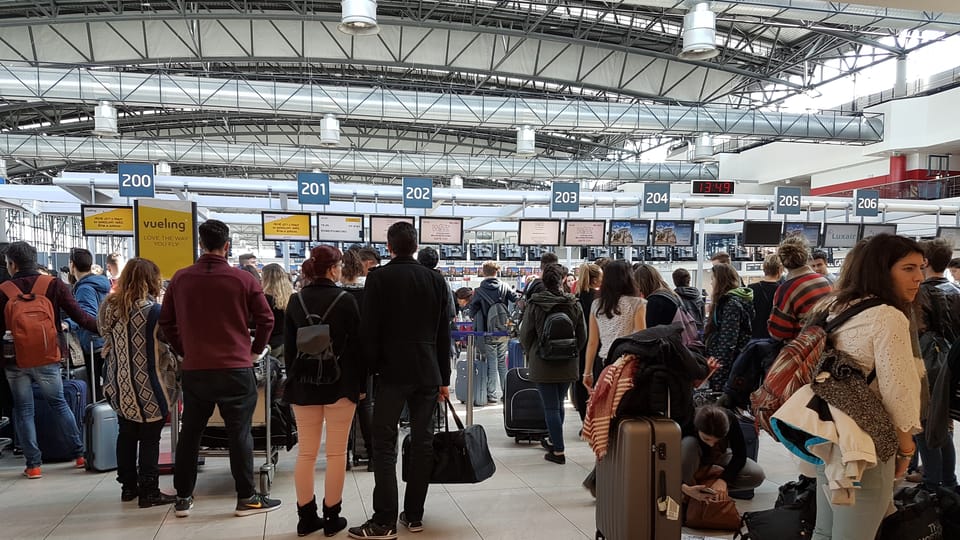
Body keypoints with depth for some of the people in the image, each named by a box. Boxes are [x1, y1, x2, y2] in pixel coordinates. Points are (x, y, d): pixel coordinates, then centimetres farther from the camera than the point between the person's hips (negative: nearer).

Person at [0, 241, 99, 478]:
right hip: (47, 360, 1)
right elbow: (79, 316, -9)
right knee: (59, 404, 15)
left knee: (23, 410, 11)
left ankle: (33, 464, 11)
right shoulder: (53, 285, -5)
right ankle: (80, 454, 16)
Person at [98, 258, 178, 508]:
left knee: (126, 434, 17)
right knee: (149, 438, 2)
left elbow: (108, 343, 12)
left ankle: (128, 485, 27)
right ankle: (148, 492, 8)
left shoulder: (109, 308, 2)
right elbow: (172, 346, -13)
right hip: (148, 389, -7)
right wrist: (176, 367, 3)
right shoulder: (154, 311, -18)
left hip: (119, 386, 7)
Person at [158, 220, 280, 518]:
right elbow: (266, 319, -4)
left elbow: (166, 321, 8)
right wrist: (254, 350, 11)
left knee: (189, 434, 14)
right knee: (239, 434, 4)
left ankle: (183, 498, 22)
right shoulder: (243, 279, -8)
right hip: (236, 370, -3)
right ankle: (246, 498, 10)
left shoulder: (180, 278, 0)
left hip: (194, 369, 3)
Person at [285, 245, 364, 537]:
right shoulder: (346, 300, -7)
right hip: (339, 384, -4)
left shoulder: (295, 301, 4)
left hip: (303, 383, 4)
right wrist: (361, 384, 3)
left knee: (305, 453, 8)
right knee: (336, 453, 3)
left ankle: (306, 517, 14)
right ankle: (332, 517, 9)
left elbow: (289, 346, 8)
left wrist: (293, 380, 16)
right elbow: (356, 345, -5)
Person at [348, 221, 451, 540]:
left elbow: (368, 330, -9)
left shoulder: (378, 278, -5)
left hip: (392, 372, -4)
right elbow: (443, 333, 8)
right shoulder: (435, 280, 7)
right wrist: (444, 378, 13)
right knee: (422, 443, 9)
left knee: (384, 445, 0)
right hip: (428, 373, 4)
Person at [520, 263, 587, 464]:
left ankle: (558, 451, 3)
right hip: (567, 364, 3)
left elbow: (525, 334, -3)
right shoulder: (574, 304, -2)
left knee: (551, 406, 1)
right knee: (558, 403, 18)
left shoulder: (534, 304, -10)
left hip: (542, 363, -3)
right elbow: (582, 335, 5)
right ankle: (553, 440, 34)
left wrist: (531, 354, 15)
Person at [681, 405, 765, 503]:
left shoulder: (730, 419, -32)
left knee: (757, 476, -24)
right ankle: (686, 495, -21)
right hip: (697, 458, -2)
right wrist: (684, 487, -54)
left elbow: (740, 455, -25)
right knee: (688, 444, -38)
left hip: (719, 456, 2)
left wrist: (723, 480, -39)